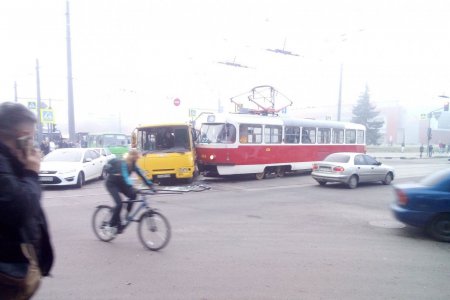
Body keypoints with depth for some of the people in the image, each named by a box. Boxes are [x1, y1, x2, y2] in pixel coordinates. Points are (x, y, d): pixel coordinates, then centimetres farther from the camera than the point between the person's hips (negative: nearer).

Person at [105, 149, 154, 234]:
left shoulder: (133, 165, -5)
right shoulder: (123, 164, -28)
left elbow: (141, 174, -10)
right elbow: (125, 177, -42)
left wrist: (150, 185, -20)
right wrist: (132, 188, -55)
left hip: (120, 184, 8)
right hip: (111, 184, -8)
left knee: (133, 195, -13)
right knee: (119, 203, -21)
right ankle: (113, 224, -5)